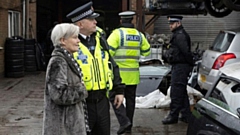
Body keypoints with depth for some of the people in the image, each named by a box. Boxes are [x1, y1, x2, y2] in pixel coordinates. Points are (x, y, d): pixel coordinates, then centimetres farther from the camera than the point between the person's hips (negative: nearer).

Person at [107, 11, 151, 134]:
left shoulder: (118, 33, -11)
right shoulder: (139, 35, 6)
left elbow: (108, 50, -18)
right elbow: (146, 51, 15)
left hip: (119, 73, -5)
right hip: (133, 73, 5)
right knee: (130, 99, 13)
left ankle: (124, 121, -10)